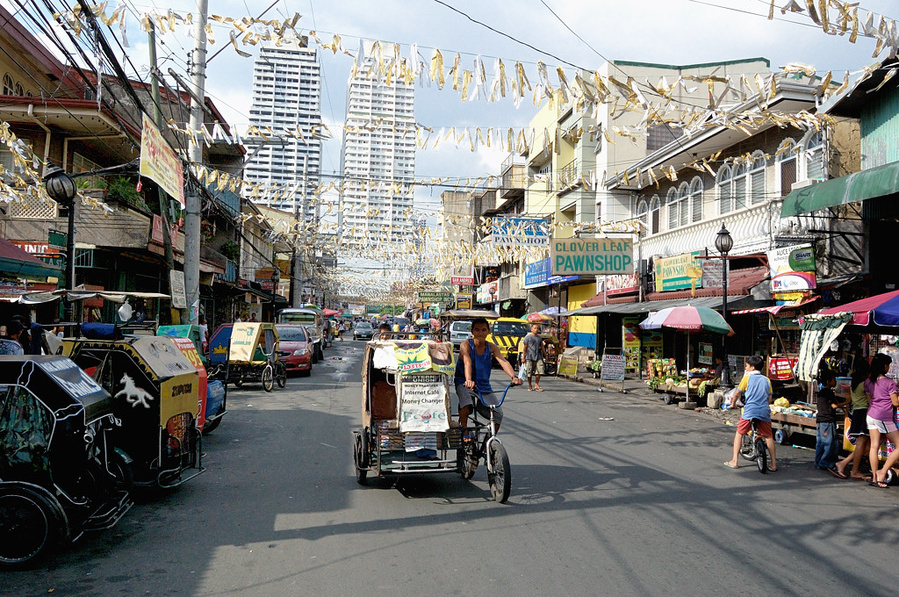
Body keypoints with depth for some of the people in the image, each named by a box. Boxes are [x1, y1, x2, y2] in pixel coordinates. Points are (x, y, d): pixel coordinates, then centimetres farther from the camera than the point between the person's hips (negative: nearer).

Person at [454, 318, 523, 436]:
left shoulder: (491, 347, 0)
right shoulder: (466, 345, -11)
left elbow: (503, 361, -15)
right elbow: (467, 362, -30)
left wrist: (513, 376, -35)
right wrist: (468, 380, -49)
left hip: (484, 386, 4)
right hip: (464, 384, -4)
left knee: (498, 414, -10)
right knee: (466, 404, -34)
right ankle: (464, 430, -9)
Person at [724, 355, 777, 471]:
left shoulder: (747, 378, 2)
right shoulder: (766, 380, 14)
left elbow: (738, 393, 9)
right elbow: (769, 398, 16)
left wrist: (733, 404, 26)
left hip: (750, 411, -3)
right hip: (764, 411, 3)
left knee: (739, 433, 9)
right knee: (768, 436, 14)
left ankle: (734, 461, 8)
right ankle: (773, 463, 12)